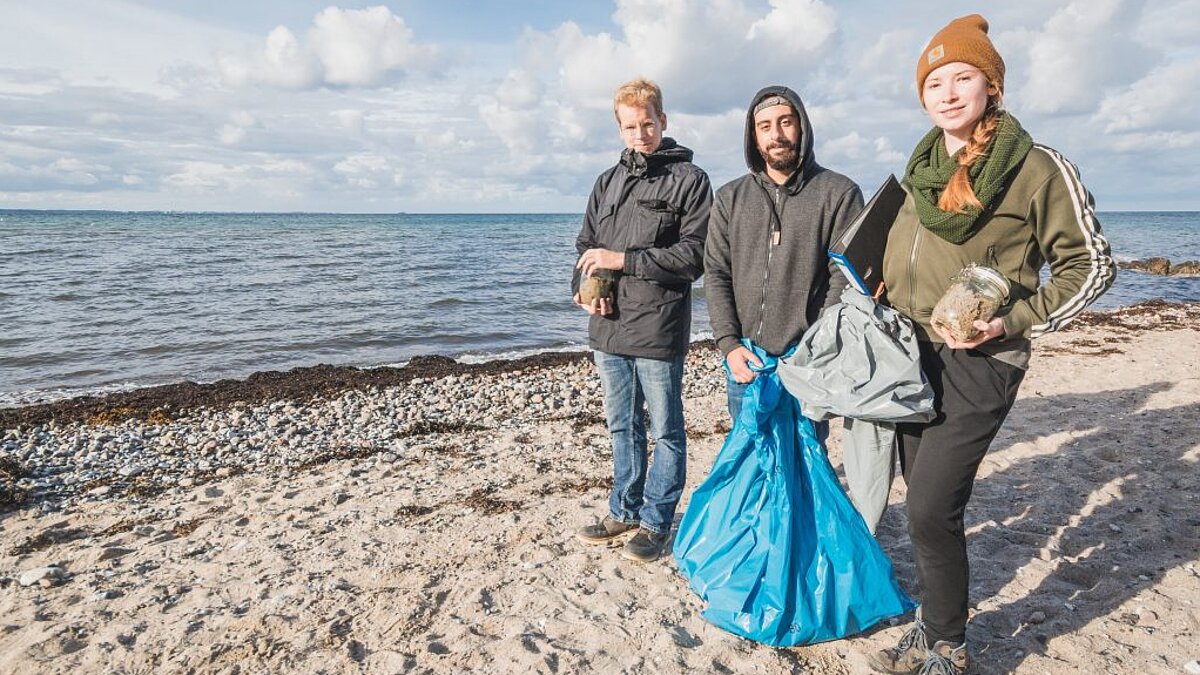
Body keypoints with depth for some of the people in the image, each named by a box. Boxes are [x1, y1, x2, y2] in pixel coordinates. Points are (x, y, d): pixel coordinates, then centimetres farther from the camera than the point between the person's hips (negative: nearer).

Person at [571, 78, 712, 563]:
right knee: (622, 427, 17)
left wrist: (623, 259, -15)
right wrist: (584, 287, -2)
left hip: (658, 329, -6)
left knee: (665, 430, 7)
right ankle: (624, 511, 32)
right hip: (608, 327, 6)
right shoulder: (607, 182, 15)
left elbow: (694, 256, -12)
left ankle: (655, 521, 22)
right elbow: (586, 245, 18)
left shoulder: (689, 180, -4)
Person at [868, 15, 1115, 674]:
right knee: (926, 505, 13)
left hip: (977, 365, -6)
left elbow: (1091, 264, -3)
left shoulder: (1037, 167, -7)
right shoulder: (923, 169, 11)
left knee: (930, 512, -10)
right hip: (912, 355, 6)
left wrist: (1013, 322, -15)